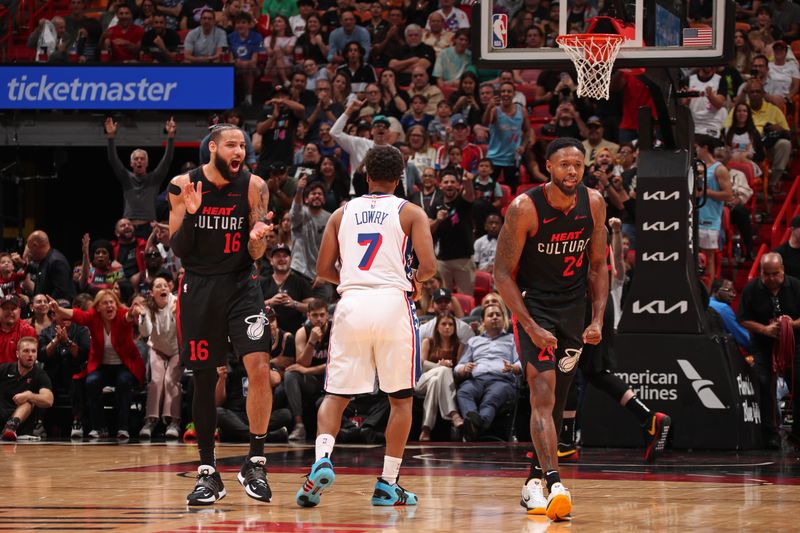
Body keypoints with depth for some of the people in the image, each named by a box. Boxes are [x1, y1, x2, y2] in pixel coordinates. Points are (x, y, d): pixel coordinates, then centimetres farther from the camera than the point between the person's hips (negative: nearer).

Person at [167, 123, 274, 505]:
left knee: (259, 367, -17)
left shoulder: (253, 187, -5)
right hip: (198, 287, 0)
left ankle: (255, 463, -4)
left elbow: (255, 255, -3)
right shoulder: (183, 186, -5)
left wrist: (257, 239, -26)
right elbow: (178, 250, -4)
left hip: (241, 283, 0)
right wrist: (190, 214, -20)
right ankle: (208, 473, 14)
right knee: (203, 380, 4)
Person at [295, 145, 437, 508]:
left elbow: (324, 270, 12)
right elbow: (428, 266, -6)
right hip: (393, 303, -2)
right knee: (401, 398, 12)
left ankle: (322, 458, -18)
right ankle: (388, 484, 8)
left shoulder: (343, 213, 13)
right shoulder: (410, 213, 5)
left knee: (336, 395, 9)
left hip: (351, 303, 2)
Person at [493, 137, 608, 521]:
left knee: (556, 401, 11)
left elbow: (598, 265, 7)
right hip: (533, 306, -5)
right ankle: (554, 483, -30)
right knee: (543, 393, -19)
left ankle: (534, 481, 25)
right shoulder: (525, 208, -18)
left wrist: (598, 320, -3)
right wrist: (531, 326, -21)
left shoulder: (593, 204, -4)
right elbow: (502, 273, -14)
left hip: (573, 308, 5)